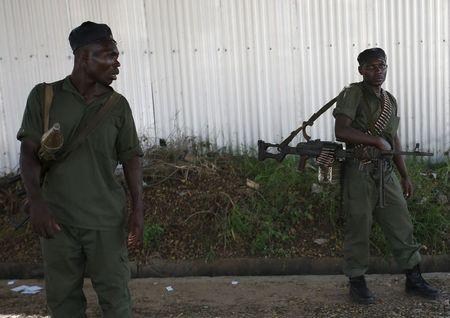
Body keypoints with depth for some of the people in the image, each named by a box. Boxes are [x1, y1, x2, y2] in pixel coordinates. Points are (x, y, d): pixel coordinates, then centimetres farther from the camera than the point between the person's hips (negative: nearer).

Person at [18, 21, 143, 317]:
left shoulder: (118, 105, -1)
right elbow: (30, 152, -5)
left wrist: (138, 208, -4)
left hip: (106, 218, 0)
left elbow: (131, 158, 3)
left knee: (114, 294, 8)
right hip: (57, 217, 0)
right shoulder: (44, 96, -3)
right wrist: (36, 201, -19)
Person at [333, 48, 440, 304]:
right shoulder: (352, 94, -8)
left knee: (402, 225, 9)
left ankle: (414, 278, 22)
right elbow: (341, 131, -21)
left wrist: (405, 175, 20)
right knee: (359, 228, 2)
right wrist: (377, 141, -18)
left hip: (386, 172, 6)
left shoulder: (390, 100, 14)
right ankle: (357, 282, 17)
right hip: (359, 173, -6)